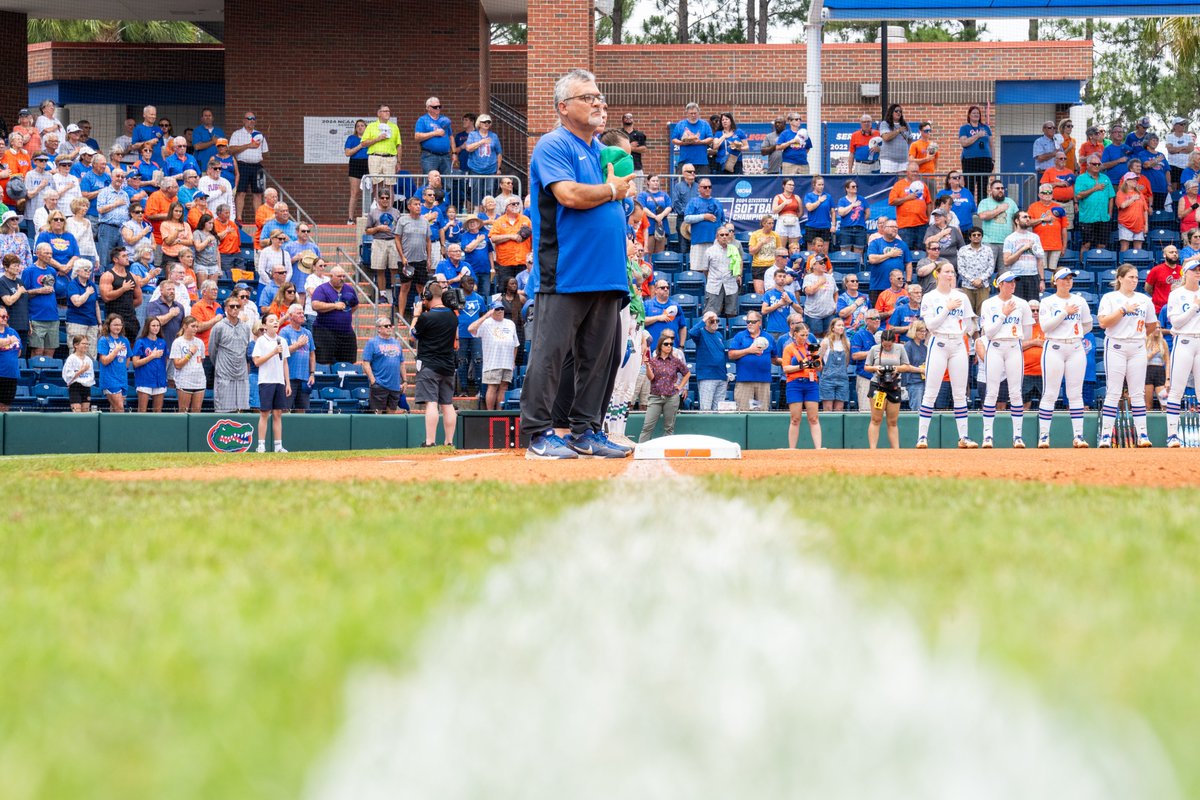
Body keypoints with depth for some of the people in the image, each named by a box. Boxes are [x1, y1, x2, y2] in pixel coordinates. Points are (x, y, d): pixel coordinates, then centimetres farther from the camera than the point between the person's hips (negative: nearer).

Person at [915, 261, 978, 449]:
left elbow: (969, 325, 15)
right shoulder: (930, 298, 2)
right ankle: (922, 436, -5)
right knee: (931, 393, -6)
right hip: (939, 344, -3)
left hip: (958, 345, 3)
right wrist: (948, 308, -12)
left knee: (960, 394, 3)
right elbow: (931, 324, -8)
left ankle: (963, 437, 4)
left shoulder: (961, 297, 12)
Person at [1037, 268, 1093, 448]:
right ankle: (1043, 436, -3)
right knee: (1050, 394, -5)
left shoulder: (1080, 301, 12)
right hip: (1054, 349, -3)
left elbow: (1088, 325, 21)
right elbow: (1045, 326, -10)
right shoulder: (1048, 302, 3)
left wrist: (1075, 334, 11)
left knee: (1076, 394, 1)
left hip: (1076, 348, 3)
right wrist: (1065, 312, -12)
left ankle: (1078, 436, 0)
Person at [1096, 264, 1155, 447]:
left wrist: (1140, 335, 11)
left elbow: (1151, 325, 22)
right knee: (1113, 392, -7)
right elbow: (1103, 322, -11)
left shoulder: (1144, 300, 14)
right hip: (1116, 347, -3)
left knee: (1138, 393, 1)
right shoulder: (1110, 298, 2)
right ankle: (1106, 435, -7)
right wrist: (1123, 310, -14)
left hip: (1138, 348, 3)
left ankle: (1142, 434, 0)